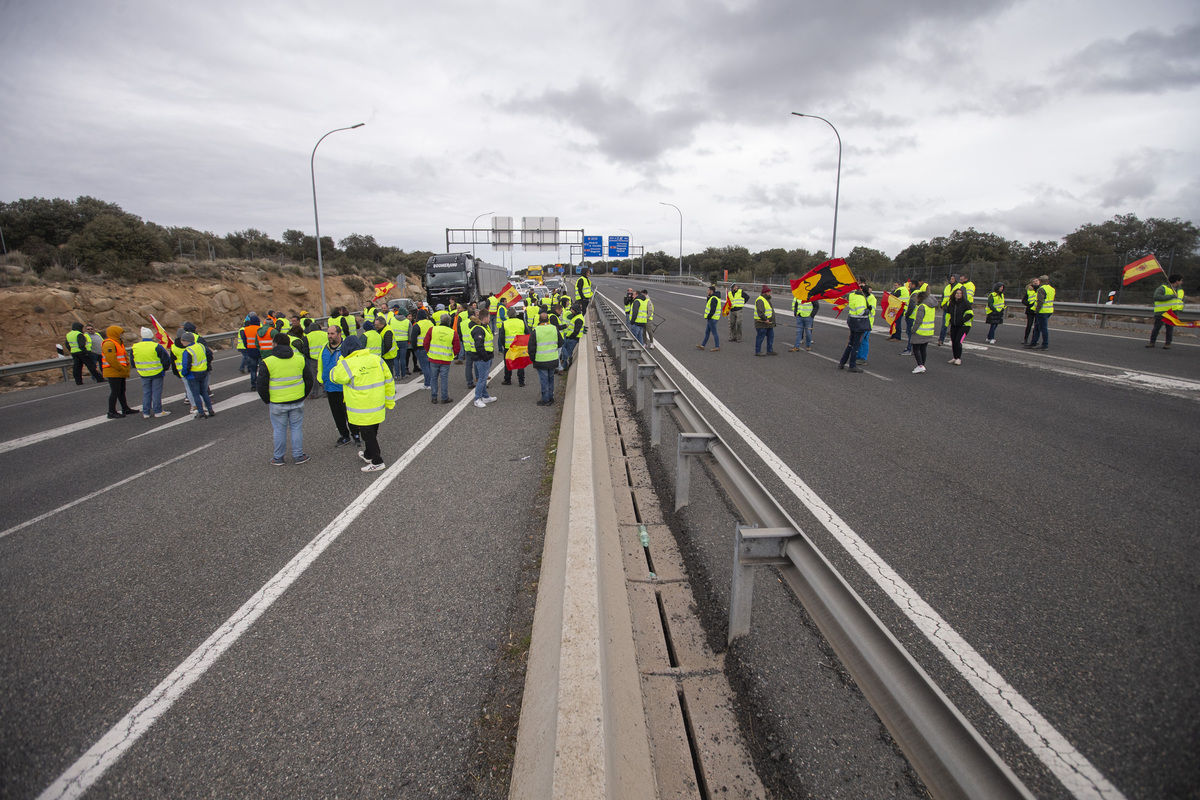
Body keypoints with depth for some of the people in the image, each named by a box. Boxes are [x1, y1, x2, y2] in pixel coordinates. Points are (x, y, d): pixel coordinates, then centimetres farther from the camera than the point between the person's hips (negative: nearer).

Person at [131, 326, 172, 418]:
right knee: (156, 393, 3)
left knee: (146, 393, 12)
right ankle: (158, 412, 8)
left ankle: (146, 413, 15)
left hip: (143, 374, 4)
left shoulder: (135, 348, 0)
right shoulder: (157, 347, -14)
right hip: (157, 373, -4)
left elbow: (133, 362, 12)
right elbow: (166, 359, -9)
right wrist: (164, 369, 9)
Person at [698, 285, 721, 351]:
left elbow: (713, 309, -25)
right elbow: (708, 303, 17)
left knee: (714, 332, -3)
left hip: (712, 318, -11)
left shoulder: (713, 298, -20)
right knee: (707, 332, 14)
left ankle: (717, 347, 4)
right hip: (711, 318, 11)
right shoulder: (714, 297, 13)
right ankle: (702, 345, 19)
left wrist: (708, 316, -17)